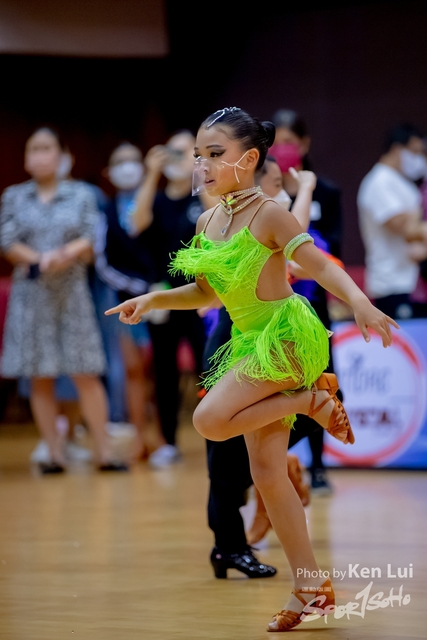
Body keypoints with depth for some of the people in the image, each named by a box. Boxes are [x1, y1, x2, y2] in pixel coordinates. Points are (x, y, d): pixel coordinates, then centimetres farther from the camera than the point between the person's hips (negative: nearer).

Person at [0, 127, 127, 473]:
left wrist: (61, 256, -22)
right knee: (40, 379, 1)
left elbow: (89, 241, -4)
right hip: (31, 295, 1)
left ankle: (104, 451, 1)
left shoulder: (81, 195, 5)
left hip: (72, 292, -1)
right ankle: (55, 453, 6)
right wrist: (42, 260, -17)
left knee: (87, 375, -3)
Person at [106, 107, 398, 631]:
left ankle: (312, 400, -6)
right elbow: (206, 292, 21)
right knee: (266, 471, 5)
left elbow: (319, 264, -23)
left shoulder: (268, 214, -13)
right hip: (250, 344, 8)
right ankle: (309, 585, 11)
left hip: (286, 333, -8)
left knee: (210, 419, -24)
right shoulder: (206, 223, 9)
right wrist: (149, 300, 9)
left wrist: (359, 302, -39)